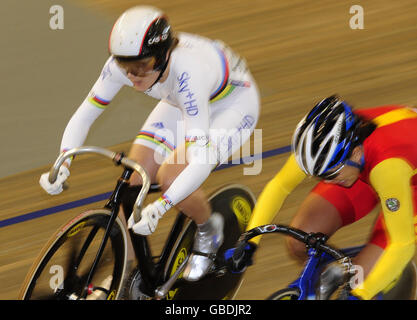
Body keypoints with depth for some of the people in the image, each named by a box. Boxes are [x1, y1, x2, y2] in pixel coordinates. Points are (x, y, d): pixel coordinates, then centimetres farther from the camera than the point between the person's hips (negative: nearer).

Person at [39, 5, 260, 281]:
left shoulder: (187, 75, -43)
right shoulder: (123, 64, -27)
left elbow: (200, 162, -45)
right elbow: (84, 115, -17)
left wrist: (159, 208, -56)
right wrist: (62, 166, -33)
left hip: (232, 103, -6)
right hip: (180, 103, 6)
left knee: (170, 176, -25)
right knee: (133, 180, -9)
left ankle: (209, 230, 6)